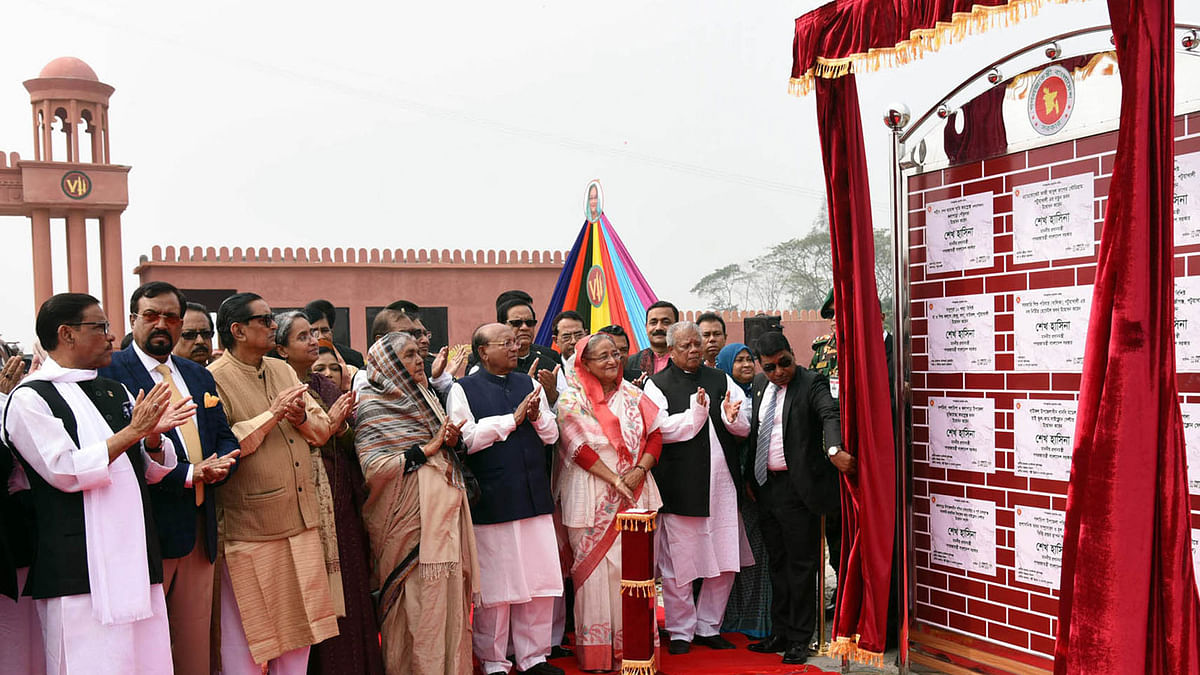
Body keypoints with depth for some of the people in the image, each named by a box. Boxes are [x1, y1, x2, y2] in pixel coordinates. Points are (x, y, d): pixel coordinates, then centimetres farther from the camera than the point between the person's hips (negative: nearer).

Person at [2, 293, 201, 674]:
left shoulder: (117, 393, 16)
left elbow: (151, 471, 19)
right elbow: (65, 471, -15)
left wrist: (154, 436, -2)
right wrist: (132, 432, -13)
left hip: (136, 563, 6)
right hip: (79, 571, -6)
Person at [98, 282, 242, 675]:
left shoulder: (199, 376, 16)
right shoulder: (109, 372, -6)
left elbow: (226, 437, 14)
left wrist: (218, 466, -8)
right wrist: (187, 475, -20)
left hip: (199, 530, 6)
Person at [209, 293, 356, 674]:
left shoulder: (283, 371, 11)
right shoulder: (215, 379, -10)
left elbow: (320, 431, 8)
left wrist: (302, 418, -13)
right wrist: (271, 416, -20)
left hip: (300, 523, 7)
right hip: (249, 529, -7)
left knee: (297, 624, 15)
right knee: (247, 629, 6)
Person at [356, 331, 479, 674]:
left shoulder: (423, 397, 17)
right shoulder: (372, 407, -5)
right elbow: (372, 468, -15)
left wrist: (451, 440, 2)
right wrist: (426, 449, -13)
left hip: (445, 510, 7)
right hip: (410, 517, -7)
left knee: (449, 590, 6)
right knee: (419, 598, -5)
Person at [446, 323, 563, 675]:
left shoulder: (528, 383, 13)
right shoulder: (464, 389, -3)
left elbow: (552, 434, 14)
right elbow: (465, 438, -15)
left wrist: (537, 417, -7)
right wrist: (512, 419, -12)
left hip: (534, 497, 5)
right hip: (491, 501, -5)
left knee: (540, 580, 8)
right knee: (495, 584, 6)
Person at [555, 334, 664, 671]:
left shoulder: (632, 395, 10)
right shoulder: (572, 399, -2)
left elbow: (655, 435, 7)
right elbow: (579, 447, -10)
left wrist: (639, 470, -9)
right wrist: (615, 479, -14)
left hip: (634, 492, 4)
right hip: (593, 496, -3)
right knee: (594, 567, -1)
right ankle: (596, 651, 9)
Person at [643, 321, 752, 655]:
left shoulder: (720, 380, 12)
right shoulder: (658, 384, -1)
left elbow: (745, 427, 10)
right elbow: (660, 429, -14)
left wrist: (731, 416, -11)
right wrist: (695, 413, -20)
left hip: (721, 483, 4)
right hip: (680, 486, -4)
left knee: (725, 563, 10)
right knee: (678, 563, 4)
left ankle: (708, 626, 26)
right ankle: (681, 631, 20)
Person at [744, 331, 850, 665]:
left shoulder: (812, 383, -8)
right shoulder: (759, 384, 11)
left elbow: (830, 415, -25)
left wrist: (834, 450, -44)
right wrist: (749, 476, 12)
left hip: (798, 488, -6)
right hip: (766, 487, 7)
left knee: (801, 564, 2)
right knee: (777, 563, 15)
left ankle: (799, 640, 12)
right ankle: (780, 633, 27)